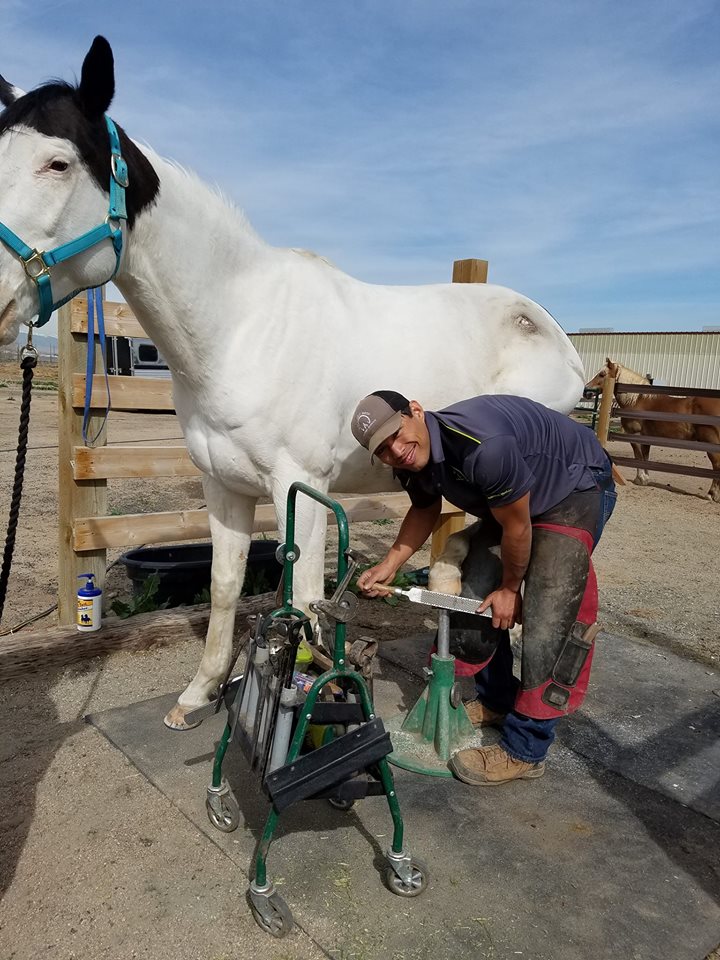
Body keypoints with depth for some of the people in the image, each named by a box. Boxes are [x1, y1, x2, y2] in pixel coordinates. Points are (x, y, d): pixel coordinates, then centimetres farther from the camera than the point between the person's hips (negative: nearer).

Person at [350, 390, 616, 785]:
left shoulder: (483, 446, -39)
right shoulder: (413, 463, -12)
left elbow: (516, 527, -24)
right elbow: (424, 511, 11)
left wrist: (510, 588, -8)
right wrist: (387, 567, 2)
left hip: (577, 489, -8)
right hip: (507, 498, 8)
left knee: (545, 621, -13)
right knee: (475, 597, 7)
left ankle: (523, 752, 1)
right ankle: (496, 700, 30)